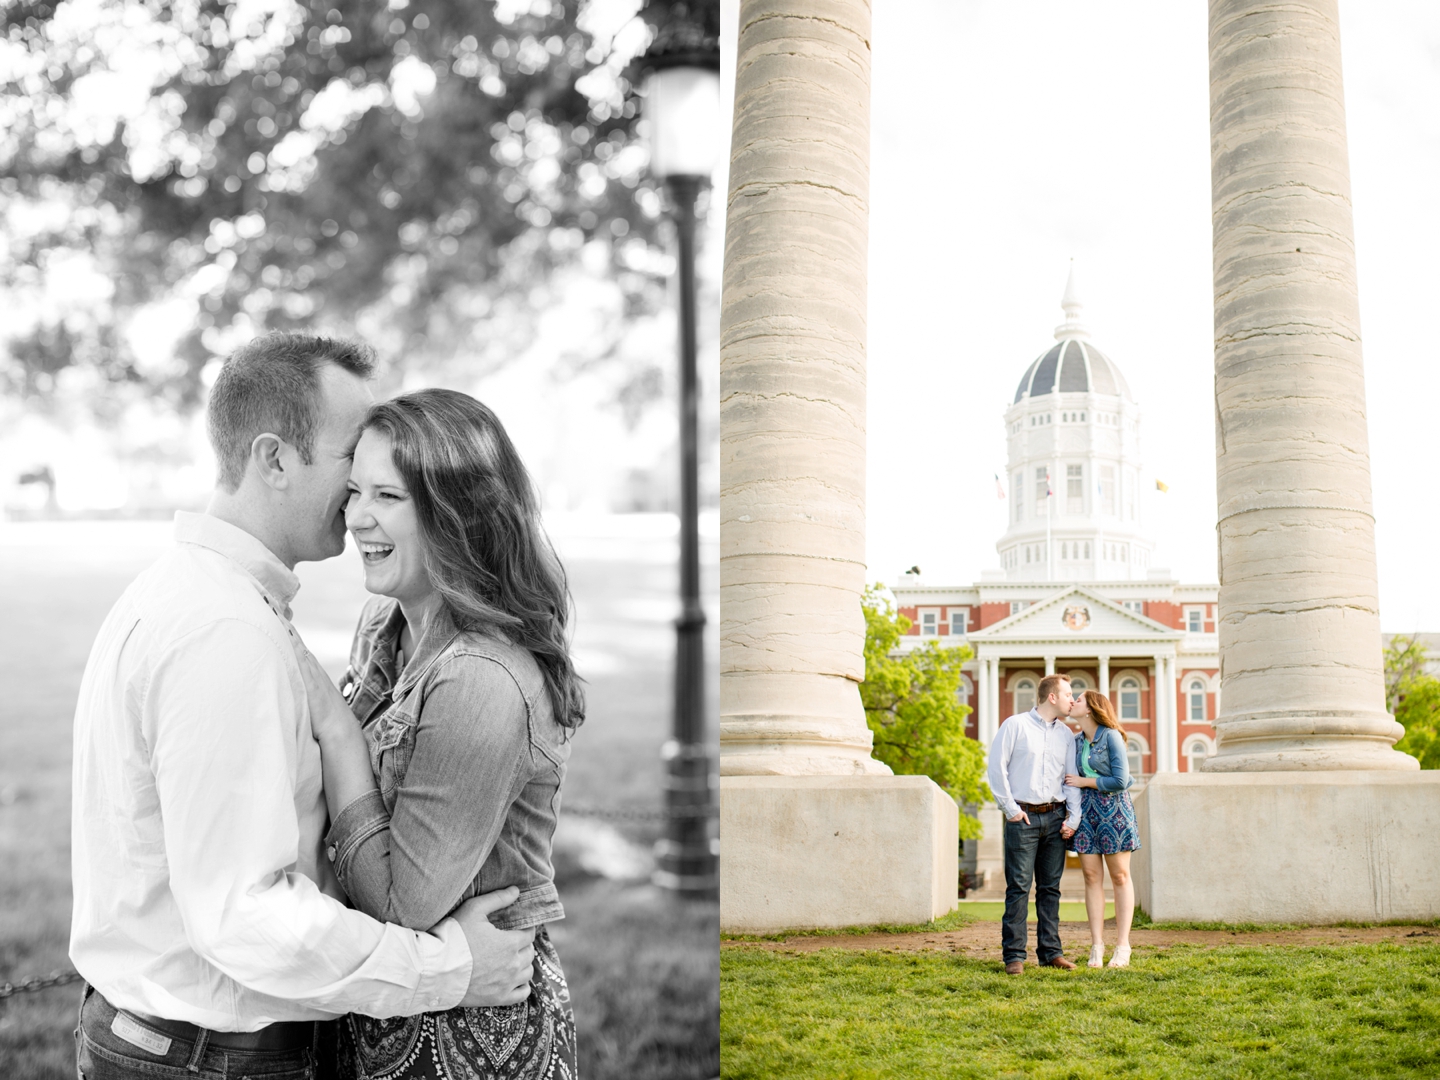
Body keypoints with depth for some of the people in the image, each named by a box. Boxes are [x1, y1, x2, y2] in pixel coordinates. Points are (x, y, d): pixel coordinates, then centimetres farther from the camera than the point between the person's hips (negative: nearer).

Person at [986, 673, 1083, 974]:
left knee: (1050, 887, 7)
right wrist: (1011, 809, -7)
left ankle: (1050, 951, 13)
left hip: (1055, 818, 5)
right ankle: (1014, 955, -4)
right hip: (1023, 817, -5)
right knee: (1019, 887, -6)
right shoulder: (1015, 726, 0)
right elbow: (997, 768, -3)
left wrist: (1073, 817, 1)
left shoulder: (1066, 735, 14)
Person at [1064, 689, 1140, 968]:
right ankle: (1097, 946, 2)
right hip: (1085, 810, 6)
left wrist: (1084, 782, -6)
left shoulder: (1111, 736, -9)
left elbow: (1120, 781, -14)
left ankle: (1122, 946, 2)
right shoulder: (1076, 740, 10)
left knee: (1119, 876, 0)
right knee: (1092, 876, 1)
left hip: (1112, 809, -5)